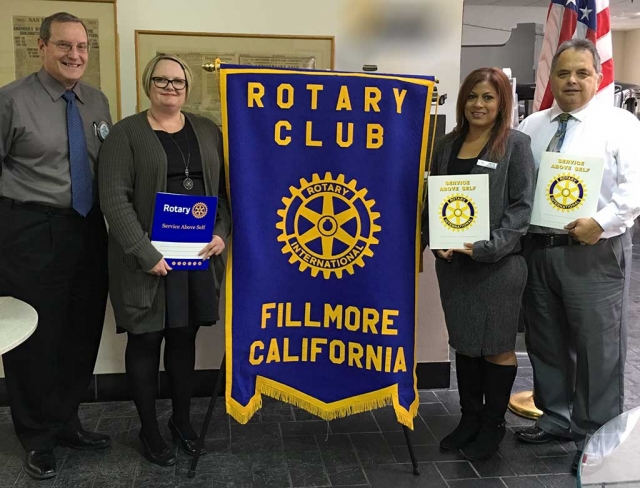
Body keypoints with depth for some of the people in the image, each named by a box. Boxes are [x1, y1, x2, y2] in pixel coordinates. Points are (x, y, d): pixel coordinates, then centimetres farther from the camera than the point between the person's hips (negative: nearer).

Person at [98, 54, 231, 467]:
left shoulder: (208, 131, 11)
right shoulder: (127, 133, -2)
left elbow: (226, 187, 11)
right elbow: (114, 197, -10)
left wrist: (222, 232, -5)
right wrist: (145, 253, -17)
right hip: (148, 257, -3)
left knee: (184, 338, 13)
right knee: (146, 341, 6)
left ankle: (182, 420, 29)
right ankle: (150, 431, 21)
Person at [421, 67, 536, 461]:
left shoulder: (516, 144, -4)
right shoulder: (448, 145, 10)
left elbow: (522, 205, -9)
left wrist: (488, 246, -19)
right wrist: (435, 240, -5)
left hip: (498, 263, -5)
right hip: (453, 263, 5)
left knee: (497, 347, 7)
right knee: (464, 343, 15)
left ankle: (493, 426, 23)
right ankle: (469, 418, 30)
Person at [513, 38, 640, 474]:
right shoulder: (531, 127, 12)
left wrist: (601, 223, -25)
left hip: (594, 253, -5)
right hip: (537, 247, 5)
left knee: (597, 346, 4)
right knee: (545, 341, 15)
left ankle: (596, 435, 20)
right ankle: (555, 418, 33)